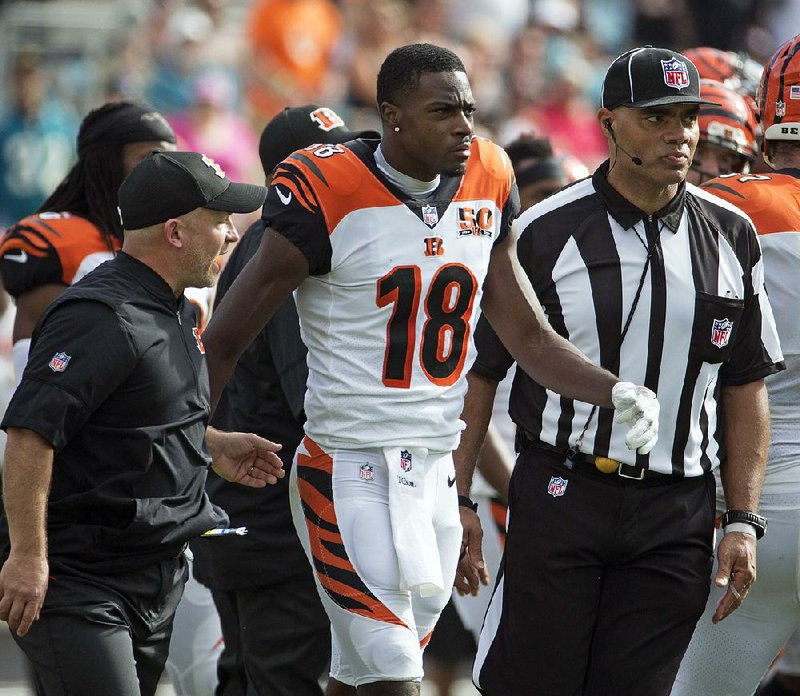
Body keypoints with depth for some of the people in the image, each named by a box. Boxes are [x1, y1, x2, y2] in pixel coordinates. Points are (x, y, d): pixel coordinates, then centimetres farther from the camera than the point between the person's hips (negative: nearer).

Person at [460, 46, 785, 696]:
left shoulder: (729, 238, 8)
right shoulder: (546, 234, -2)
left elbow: (746, 389, 12)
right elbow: (479, 372, 2)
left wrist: (743, 521, 6)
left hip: (675, 519, 3)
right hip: (560, 497, -3)